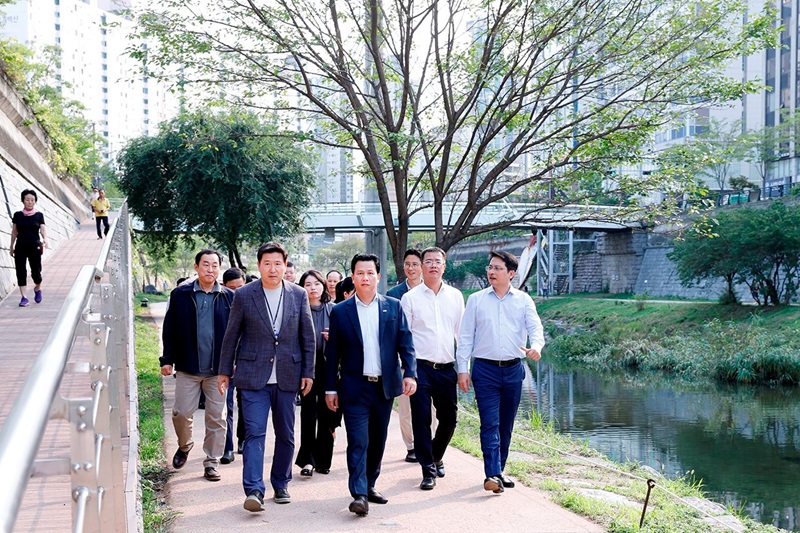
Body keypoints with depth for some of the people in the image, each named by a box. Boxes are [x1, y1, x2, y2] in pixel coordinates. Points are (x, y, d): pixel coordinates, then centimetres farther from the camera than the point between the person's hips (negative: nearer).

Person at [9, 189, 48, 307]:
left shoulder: (39, 215, 0)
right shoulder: (17, 215, 3)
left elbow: (43, 230, -7)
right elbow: (14, 232, 10)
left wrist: (45, 239, -27)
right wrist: (11, 246, 12)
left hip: (35, 247, -1)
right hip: (20, 247, 1)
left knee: (36, 272, -1)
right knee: (21, 272, -4)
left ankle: (37, 289, 30)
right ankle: (24, 297, 0)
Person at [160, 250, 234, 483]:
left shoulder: (229, 297, 3)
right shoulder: (180, 295, 3)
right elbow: (169, 330, 6)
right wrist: (167, 359, 1)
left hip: (219, 369, 0)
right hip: (187, 367, 0)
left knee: (217, 417, 3)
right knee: (181, 413, 3)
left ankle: (212, 462, 15)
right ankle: (184, 445, 32)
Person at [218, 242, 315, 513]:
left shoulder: (298, 295, 3)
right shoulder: (244, 295, -2)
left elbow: (307, 337, 8)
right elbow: (231, 336, 4)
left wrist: (308, 372, 5)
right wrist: (225, 371, 5)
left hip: (288, 376, 2)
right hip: (253, 376, -2)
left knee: (286, 435, 10)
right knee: (254, 432, -9)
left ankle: (281, 485, 25)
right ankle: (253, 490, -9)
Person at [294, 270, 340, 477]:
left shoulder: (333, 310, 7)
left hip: (328, 366, 2)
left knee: (326, 414, 6)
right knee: (308, 413, -4)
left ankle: (323, 460, 16)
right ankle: (308, 460, 0)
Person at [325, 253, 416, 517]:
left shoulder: (394, 307, 6)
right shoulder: (340, 311, 1)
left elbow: (406, 343, 4)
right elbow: (332, 353, 3)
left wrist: (410, 373, -9)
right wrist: (331, 388, 1)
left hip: (385, 386, 3)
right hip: (354, 387, -2)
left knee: (377, 441, 12)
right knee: (358, 442, -9)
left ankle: (369, 485, 27)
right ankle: (359, 495, -10)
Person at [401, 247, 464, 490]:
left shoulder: (455, 296, 9)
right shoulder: (410, 298, 1)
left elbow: (462, 333, 12)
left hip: (447, 368, 3)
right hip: (420, 367, -3)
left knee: (449, 418, 10)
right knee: (422, 420, -3)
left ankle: (436, 457, 36)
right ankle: (428, 471, 9)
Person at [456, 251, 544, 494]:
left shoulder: (524, 300, 7)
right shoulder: (476, 300, 5)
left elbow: (535, 327, -4)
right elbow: (465, 336, 5)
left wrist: (536, 346, -27)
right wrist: (462, 369, -1)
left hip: (513, 369, 2)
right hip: (485, 368, -2)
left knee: (506, 425, 10)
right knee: (490, 423, -9)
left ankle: (499, 470, 23)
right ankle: (492, 475, -14)